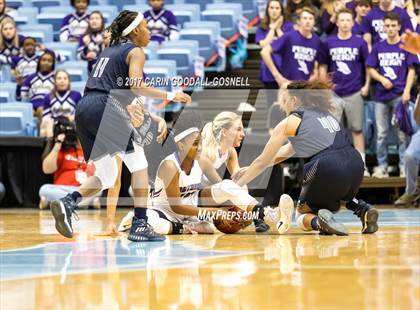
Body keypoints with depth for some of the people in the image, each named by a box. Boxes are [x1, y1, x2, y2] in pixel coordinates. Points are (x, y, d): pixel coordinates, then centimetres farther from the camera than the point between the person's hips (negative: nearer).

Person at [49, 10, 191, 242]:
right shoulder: (135, 51, 3)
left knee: (106, 176, 12)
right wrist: (170, 96, -8)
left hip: (83, 110, 8)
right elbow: (136, 85, -13)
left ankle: (68, 203, -11)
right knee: (139, 164, 4)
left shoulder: (109, 51, 27)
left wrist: (127, 107, 29)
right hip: (104, 110, -8)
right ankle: (140, 225, -2)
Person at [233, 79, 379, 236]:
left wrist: (237, 185, 28)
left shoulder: (289, 122, 9)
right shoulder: (325, 115, 29)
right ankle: (362, 209, 9)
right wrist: (251, 169, 40)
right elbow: (288, 150, 37)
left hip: (328, 169, -6)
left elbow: (263, 161, 15)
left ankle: (319, 221, -15)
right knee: (337, 197, 39)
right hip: (356, 165, 6)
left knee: (302, 216, 19)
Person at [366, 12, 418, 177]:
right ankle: (382, 166, 12)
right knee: (381, 134, 6)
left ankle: (404, 166, 3)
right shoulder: (378, 47, 9)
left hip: (400, 95, -3)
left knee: (403, 133, -1)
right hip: (381, 96, 3)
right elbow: (371, 69, 11)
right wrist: (382, 79, -8)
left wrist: (407, 91, -11)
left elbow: (411, 71, 0)